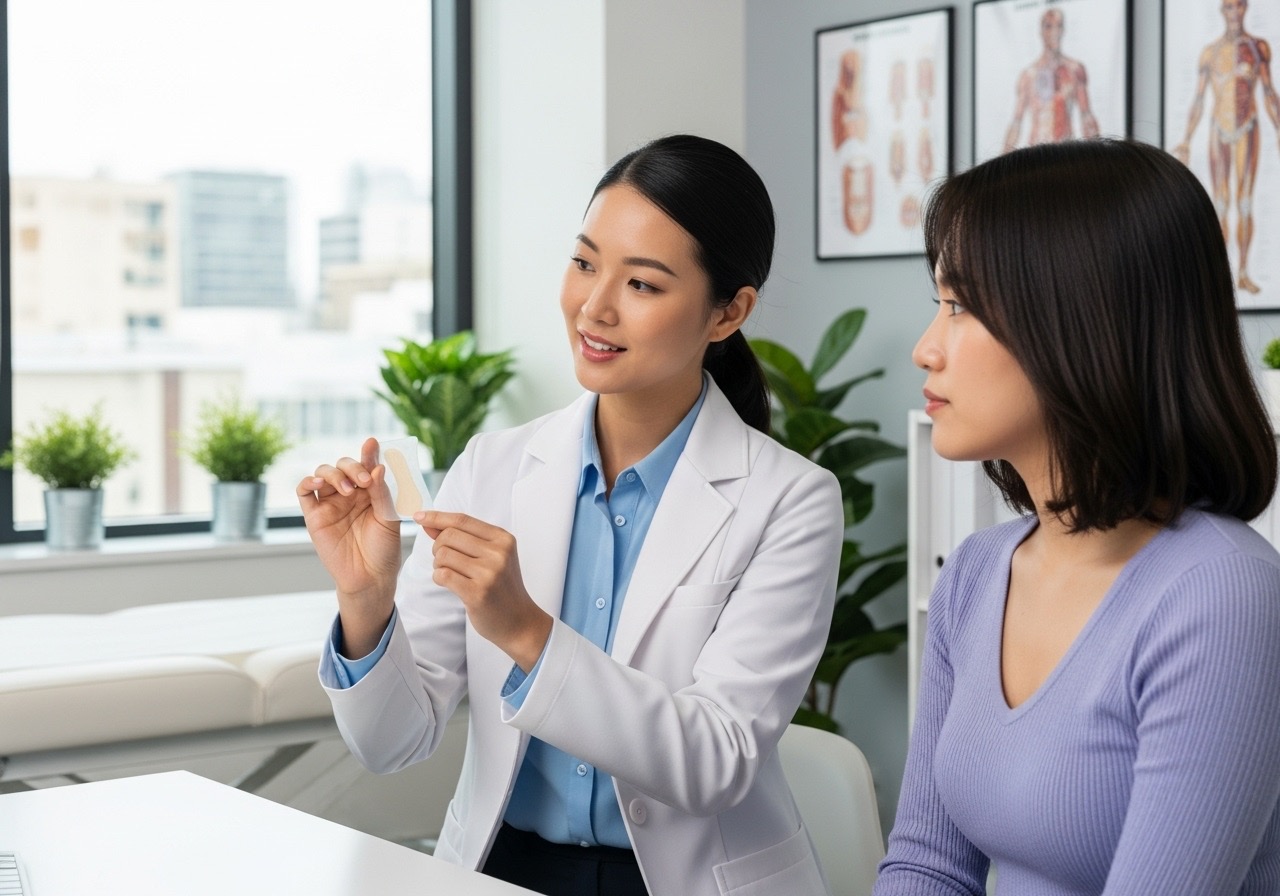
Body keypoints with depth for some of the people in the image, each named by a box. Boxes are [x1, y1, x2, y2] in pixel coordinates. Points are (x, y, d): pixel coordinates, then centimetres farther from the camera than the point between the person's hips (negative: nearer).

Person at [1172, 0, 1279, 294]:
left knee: (1245, 202, -1)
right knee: (1220, 203, 0)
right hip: (1219, 129, 0)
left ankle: (1243, 272, 2)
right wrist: (1186, 140, 2)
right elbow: (1198, 99, 6)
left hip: (1247, 129, 0)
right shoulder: (1210, 52, 3)